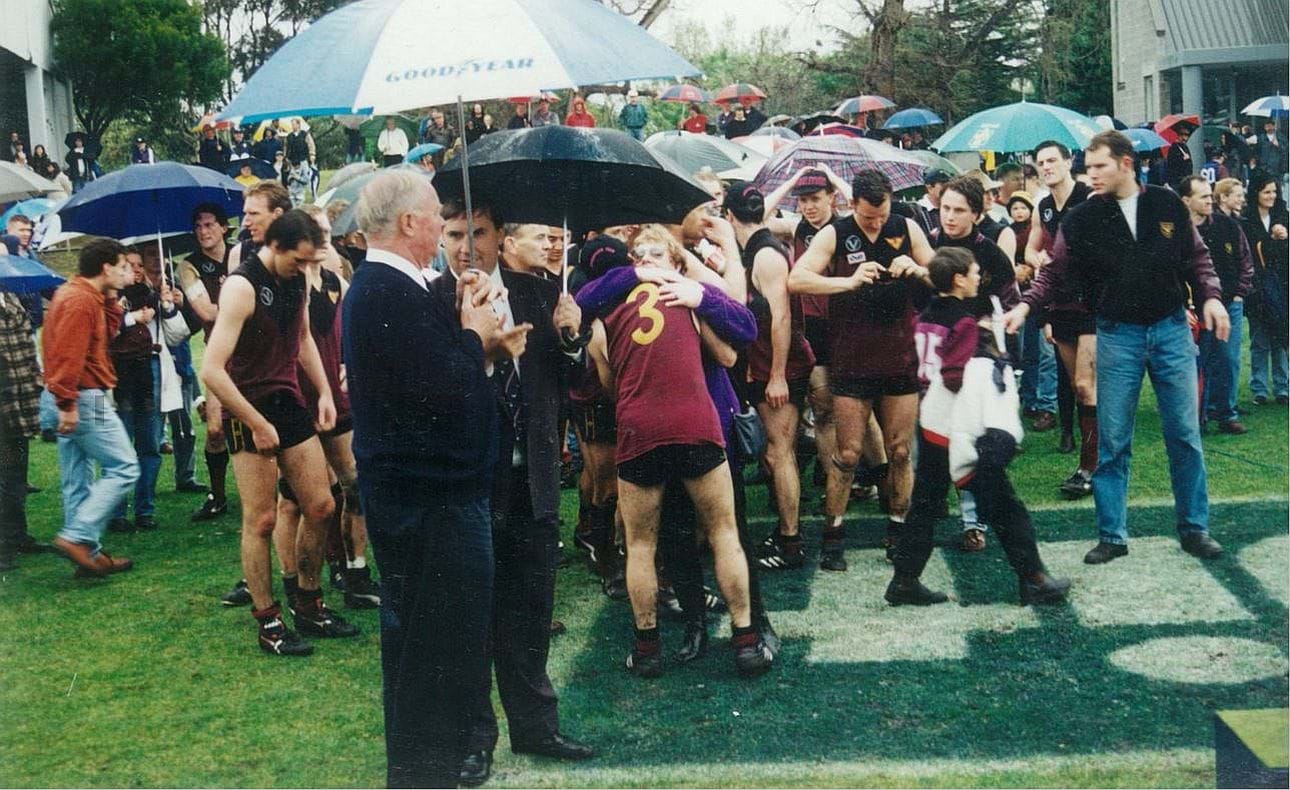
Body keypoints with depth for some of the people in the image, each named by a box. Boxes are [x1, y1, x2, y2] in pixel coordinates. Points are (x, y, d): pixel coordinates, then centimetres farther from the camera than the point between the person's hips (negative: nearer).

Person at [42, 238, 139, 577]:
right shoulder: (81, 300, -16)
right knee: (124, 468, -6)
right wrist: (67, 404, -26)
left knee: (78, 481, 11)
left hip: (71, 401, 11)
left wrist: (110, 300, 10)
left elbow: (107, 333, 17)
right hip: (84, 400, -11)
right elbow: (68, 354, -23)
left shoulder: (76, 294, 16)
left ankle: (89, 552, 17)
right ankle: (77, 537, -9)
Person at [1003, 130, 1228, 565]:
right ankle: (1112, 535, 11)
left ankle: (1195, 528, 18)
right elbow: (1055, 271, -1)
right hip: (1117, 336, -1)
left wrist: (1210, 296, -4)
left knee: (1185, 435, 5)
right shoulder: (1081, 219, -2)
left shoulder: (1167, 204, 1)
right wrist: (1025, 305, -16)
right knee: (1113, 441, 1)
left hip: (1171, 329, 1)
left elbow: (1196, 257, 10)